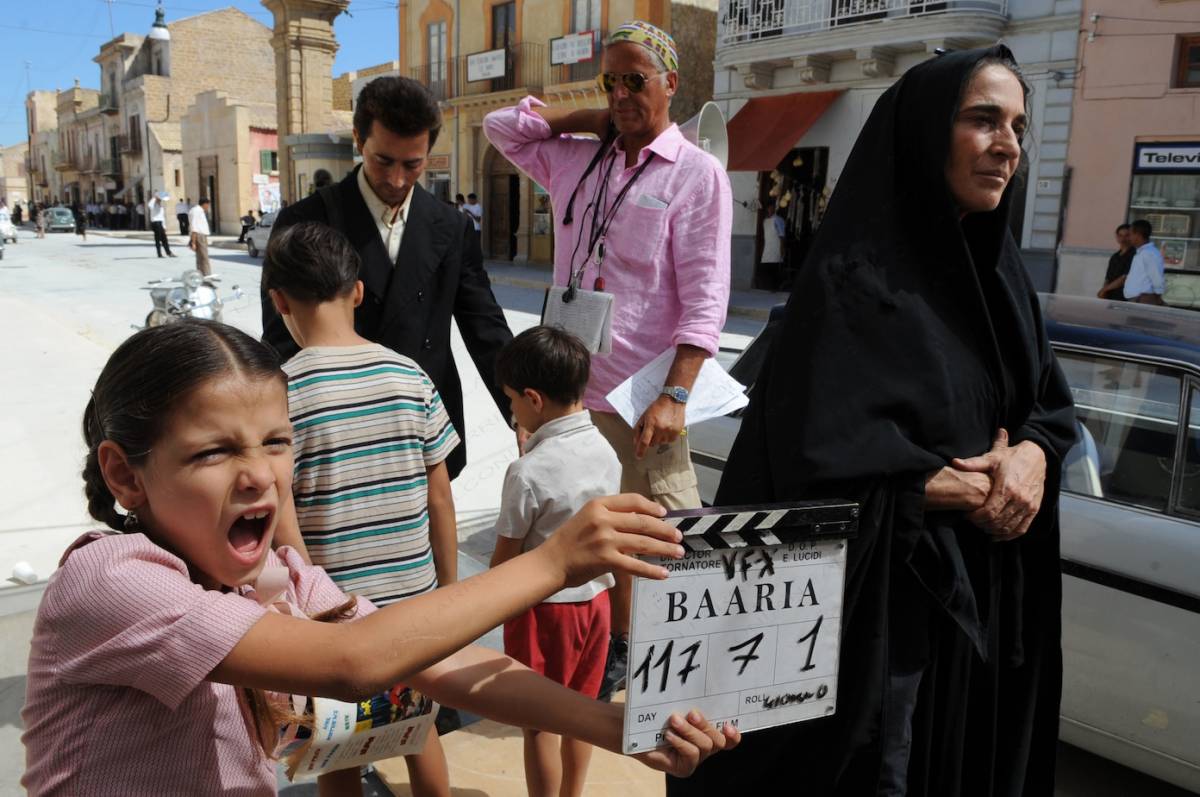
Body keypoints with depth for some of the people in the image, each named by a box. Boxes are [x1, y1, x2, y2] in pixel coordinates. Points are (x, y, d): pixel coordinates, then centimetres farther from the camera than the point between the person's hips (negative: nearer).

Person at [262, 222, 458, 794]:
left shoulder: (282, 390, -15)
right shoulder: (410, 376, -6)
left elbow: (281, 524, -17)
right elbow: (439, 499, -1)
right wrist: (449, 588, 10)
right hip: (414, 595, 3)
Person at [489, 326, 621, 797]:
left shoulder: (529, 472, -24)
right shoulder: (606, 452, -6)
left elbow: (505, 556, -13)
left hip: (542, 608, -7)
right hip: (594, 597, 7)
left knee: (539, 723, 10)